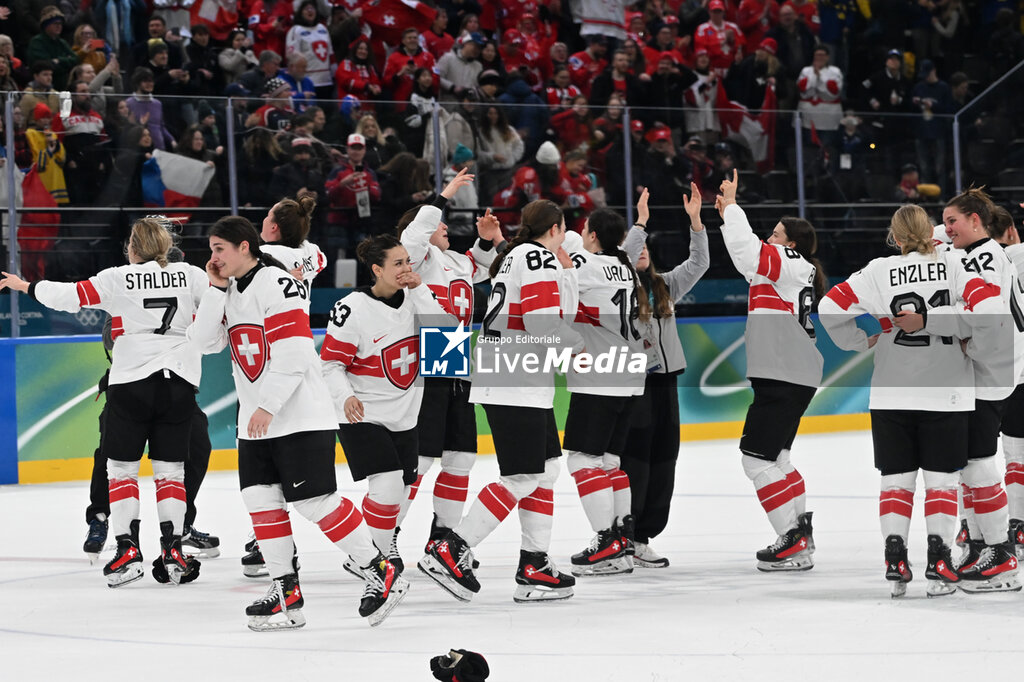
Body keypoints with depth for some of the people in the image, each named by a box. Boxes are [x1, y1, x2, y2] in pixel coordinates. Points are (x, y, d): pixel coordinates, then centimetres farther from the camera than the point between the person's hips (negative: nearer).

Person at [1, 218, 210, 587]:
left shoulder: (118, 279, -2)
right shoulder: (190, 275, 4)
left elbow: (70, 296, -3)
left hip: (132, 382, -2)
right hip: (180, 383, 2)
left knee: (121, 465, 7)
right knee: (170, 467, 9)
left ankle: (128, 549, -2)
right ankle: (172, 550, 1)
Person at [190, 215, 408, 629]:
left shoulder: (277, 285, -15)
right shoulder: (229, 291, 12)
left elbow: (293, 356, -21)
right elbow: (207, 340, 3)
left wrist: (268, 407, -24)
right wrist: (216, 288, -3)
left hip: (301, 418, -9)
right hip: (256, 421, 9)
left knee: (315, 502, -9)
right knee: (260, 500, 3)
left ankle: (380, 574, 1)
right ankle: (286, 592, 8)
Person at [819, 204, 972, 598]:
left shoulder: (879, 272, -2)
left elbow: (831, 307, -5)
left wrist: (862, 343, 7)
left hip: (891, 396, 1)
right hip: (946, 393, -1)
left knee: (896, 477, 9)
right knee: (942, 478, 6)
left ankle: (895, 563, 1)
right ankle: (938, 563, -2)